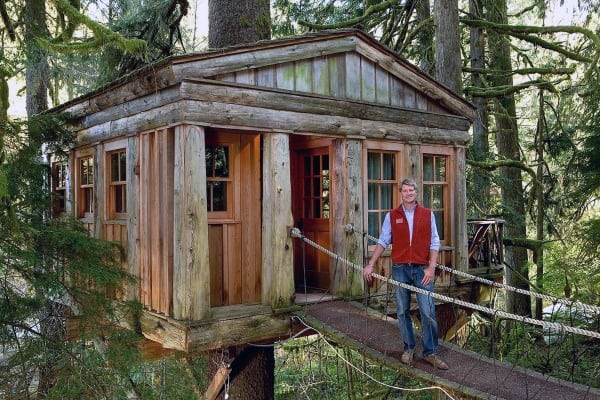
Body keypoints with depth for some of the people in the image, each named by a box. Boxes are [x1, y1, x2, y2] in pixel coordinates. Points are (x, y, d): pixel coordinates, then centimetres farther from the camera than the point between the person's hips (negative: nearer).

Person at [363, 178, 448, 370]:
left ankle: (430, 352, 8)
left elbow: (434, 243, 4)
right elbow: (383, 241, 8)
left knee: (428, 312, -3)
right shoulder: (391, 216, 7)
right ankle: (408, 348, 22)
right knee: (403, 311, 8)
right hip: (400, 269, 1)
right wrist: (371, 264, 0)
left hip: (422, 269, -1)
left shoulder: (427, 214, 6)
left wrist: (431, 267, -7)